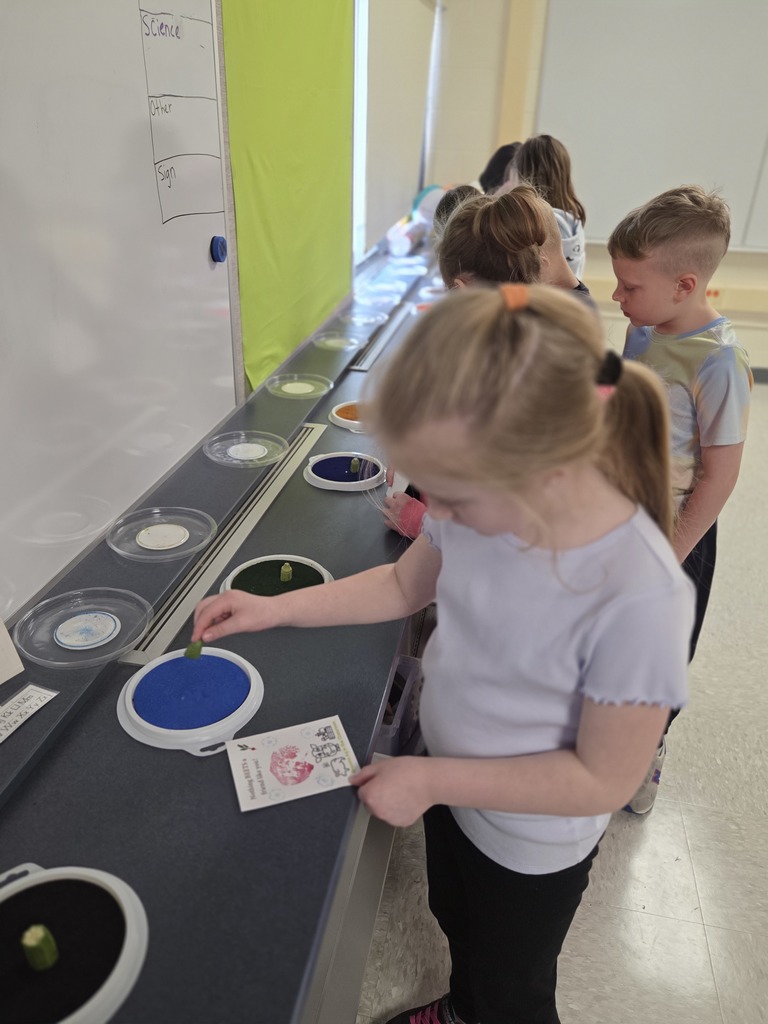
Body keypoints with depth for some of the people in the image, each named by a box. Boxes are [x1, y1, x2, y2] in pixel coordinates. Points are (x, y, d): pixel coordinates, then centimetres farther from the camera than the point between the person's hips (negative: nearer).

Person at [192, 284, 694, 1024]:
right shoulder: (487, 499, -22)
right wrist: (275, 609, -8)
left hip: (531, 843, -5)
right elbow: (405, 583, -3)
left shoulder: (637, 597, -39)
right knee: (455, 924, 36)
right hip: (451, 789, 6)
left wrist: (430, 780, -24)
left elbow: (603, 779, -27)